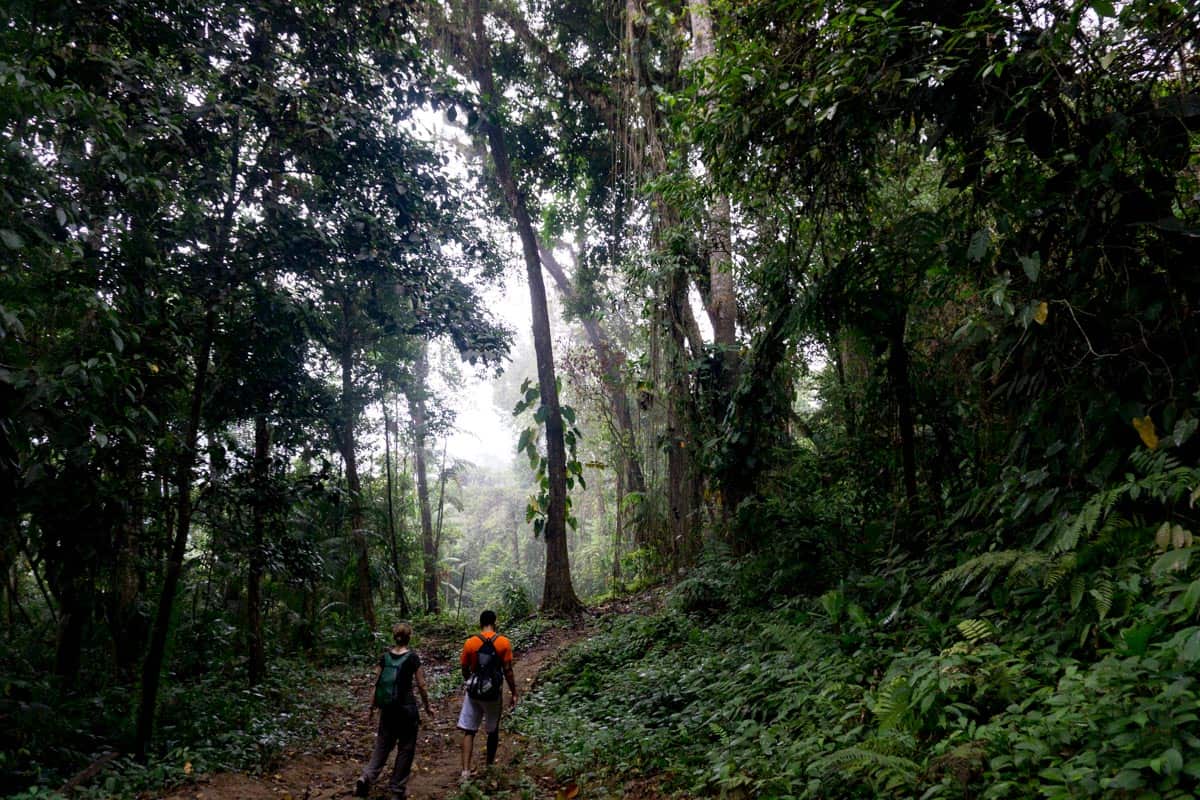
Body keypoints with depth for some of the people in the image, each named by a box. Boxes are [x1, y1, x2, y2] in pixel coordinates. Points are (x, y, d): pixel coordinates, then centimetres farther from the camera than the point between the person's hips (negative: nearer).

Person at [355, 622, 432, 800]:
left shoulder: (385, 656, -1)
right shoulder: (413, 658, -11)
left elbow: (377, 683, 2)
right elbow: (421, 686, -7)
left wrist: (371, 707, 11)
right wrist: (427, 706, 6)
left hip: (387, 708, 4)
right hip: (406, 707, -4)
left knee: (383, 744, 16)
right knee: (405, 748, 9)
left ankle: (366, 778, -3)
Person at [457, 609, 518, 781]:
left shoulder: (469, 643, -5)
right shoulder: (504, 642, -9)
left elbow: (465, 670, 4)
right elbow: (508, 671, -9)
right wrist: (513, 692, 1)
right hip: (493, 692, 0)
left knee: (469, 731, 6)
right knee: (493, 730, 18)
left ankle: (466, 770, -4)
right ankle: (490, 764, 30)